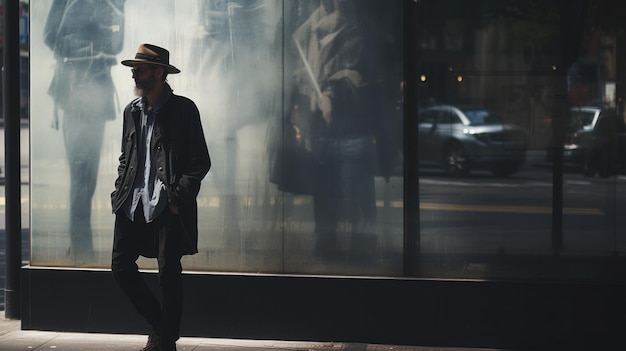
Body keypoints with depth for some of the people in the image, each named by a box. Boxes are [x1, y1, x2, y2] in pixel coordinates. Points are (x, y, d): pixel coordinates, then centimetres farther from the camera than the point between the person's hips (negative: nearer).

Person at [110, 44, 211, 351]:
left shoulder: (183, 109, -3)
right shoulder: (132, 110, 14)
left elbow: (200, 162, -5)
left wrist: (179, 197, -13)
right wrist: (119, 193, 8)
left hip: (166, 206, -6)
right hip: (132, 205, 6)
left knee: (168, 273, -1)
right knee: (121, 266, 4)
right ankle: (158, 323, 22)